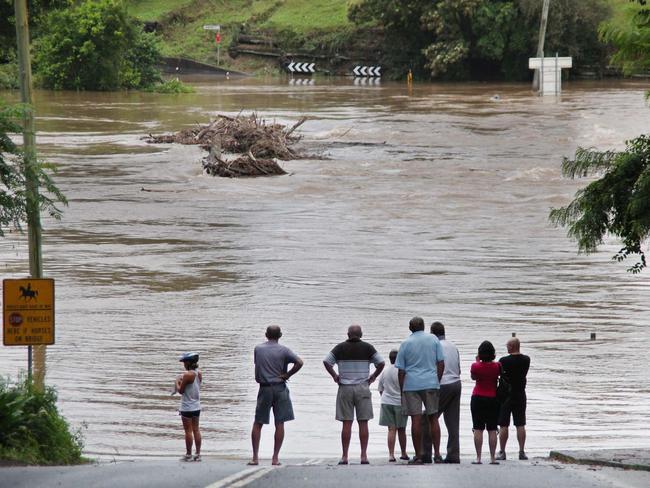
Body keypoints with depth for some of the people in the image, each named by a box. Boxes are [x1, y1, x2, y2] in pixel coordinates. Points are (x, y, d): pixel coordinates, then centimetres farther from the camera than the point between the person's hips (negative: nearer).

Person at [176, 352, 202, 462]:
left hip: (187, 407, -7)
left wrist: (177, 382, 4)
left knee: (188, 430, -1)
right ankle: (198, 453, 12)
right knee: (196, 429, 11)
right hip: (197, 406, 7)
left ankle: (188, 454, 4)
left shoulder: (187, 375, -19)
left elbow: (181, 390, -14)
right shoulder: (199, 373, 4)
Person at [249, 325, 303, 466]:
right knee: (279, 424, 4)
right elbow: (299, 362, -16)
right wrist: (287, 375, -6)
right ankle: (275, 458, 1)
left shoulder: (258, 349, 2)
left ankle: (255, 457, 4)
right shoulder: (283, 350, -6)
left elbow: (257, 367, 8)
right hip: (280, 389, -1)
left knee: (257, 424, 9)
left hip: (264, 389, 1)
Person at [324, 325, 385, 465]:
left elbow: (326, 361, -3)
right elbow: (381, 363, -3)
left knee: (347, 423, 0)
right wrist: (373, 377, 7)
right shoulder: (367, 348, 1)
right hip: (363, 388, 0)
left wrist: (334, 376, 6)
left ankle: (345, 456, -3)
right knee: (363, 423, 1)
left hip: (345, 389, 0)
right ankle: (364, 456, -2)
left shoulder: (340, 348, 2)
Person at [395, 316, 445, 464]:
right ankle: (437, 454, 6)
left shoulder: (406, 344, 1)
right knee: (433, 418, 9)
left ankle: (418, 455, -3)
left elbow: (401, 370, 2)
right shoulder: (434, 340, 4)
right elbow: (441, 363, 3)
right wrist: (437, 381, 12)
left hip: (411, 385, -2)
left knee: (416, 420, -3)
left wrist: (401, 390, 8)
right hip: (431, 384, 2)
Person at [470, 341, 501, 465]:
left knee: (478, 429, 0)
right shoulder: (497, 366, -6)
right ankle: (492, 458, 2)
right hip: (493, 399, 1)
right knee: (492, 430, 4)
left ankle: (478, 458, -4)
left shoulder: (476, 366, -9)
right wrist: (493, 361, 10)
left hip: (478, 398, -1)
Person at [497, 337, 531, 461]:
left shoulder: (504, 361, -15)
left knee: (503, 425, 2)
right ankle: (522, 452, 3)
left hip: (505, 395, -4)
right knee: (520, 425, 6)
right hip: (520, 395, 4)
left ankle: (502, 452, 2)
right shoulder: (526, 360, -2)